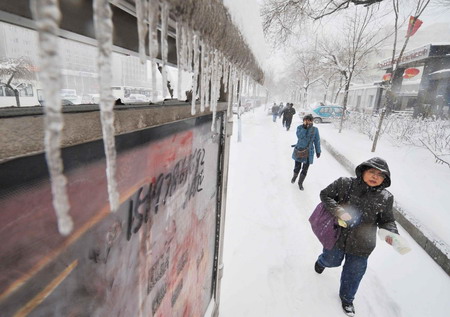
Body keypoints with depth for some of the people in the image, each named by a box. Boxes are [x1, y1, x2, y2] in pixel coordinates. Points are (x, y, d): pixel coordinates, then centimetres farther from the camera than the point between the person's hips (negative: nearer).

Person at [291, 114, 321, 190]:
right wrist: (304, 128, -28)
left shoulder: (315, 130, -7)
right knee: (297, 166, 15)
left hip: (309, 153, 0)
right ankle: (294, 176, 48)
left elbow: (317, 141, 0)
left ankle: (300, 183, 29)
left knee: (305, 169, 6)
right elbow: (299, 136, -21)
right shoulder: (300, 127, -7)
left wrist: (318, 151, 5)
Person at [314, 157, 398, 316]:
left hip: (360, 245, 2)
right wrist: (339, 211, -24)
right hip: (336, 237, -1)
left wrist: (391, 232, -17)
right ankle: (321, 261, 64)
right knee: (332, 260, 23)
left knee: (354, 273, 18)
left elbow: (387, 220, 4)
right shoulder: (345, 183, -16)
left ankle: (347, 298, 49)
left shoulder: (385, 198, -7)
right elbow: (325, 194, -11)